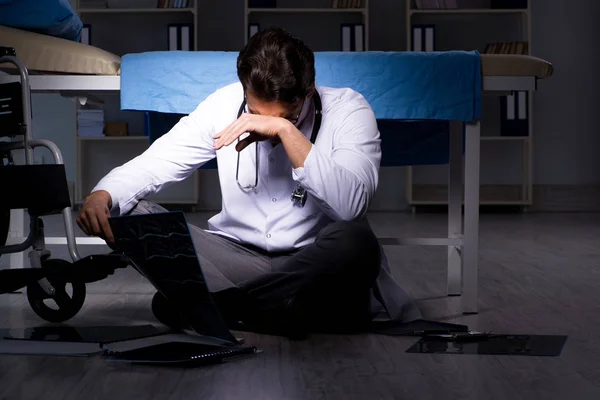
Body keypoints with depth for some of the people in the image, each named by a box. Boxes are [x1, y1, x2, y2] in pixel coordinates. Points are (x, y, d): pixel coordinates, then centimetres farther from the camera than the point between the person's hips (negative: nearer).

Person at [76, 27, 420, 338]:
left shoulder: (349, 109, -12)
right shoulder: (225, 104, -3)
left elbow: (351, 205, -28)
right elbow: (152, 166, -4)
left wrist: (286, 129, -31)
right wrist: (101, 197, -26)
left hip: (314, 264, -3)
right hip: (236, 255, 3)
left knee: (355, 240, -38)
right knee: (132, 215, -17)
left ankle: (224, 305, -21)